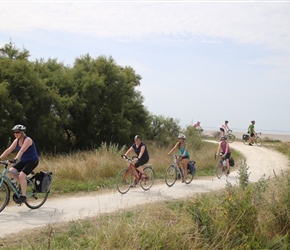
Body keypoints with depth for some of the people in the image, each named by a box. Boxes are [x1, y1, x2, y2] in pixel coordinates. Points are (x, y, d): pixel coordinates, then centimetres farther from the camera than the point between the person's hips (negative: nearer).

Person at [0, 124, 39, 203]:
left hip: (32, 161, -8)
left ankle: (23, 196, -13)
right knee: (11, 171, -12)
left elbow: (22, 150, -35)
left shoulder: (27, 140, -21)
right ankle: (22, 184, 10)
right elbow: (9, 150, -4)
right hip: (23, 161, 8)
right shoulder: (16, 141, 2)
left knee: (22, 175, -25)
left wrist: (15, 159, -49)